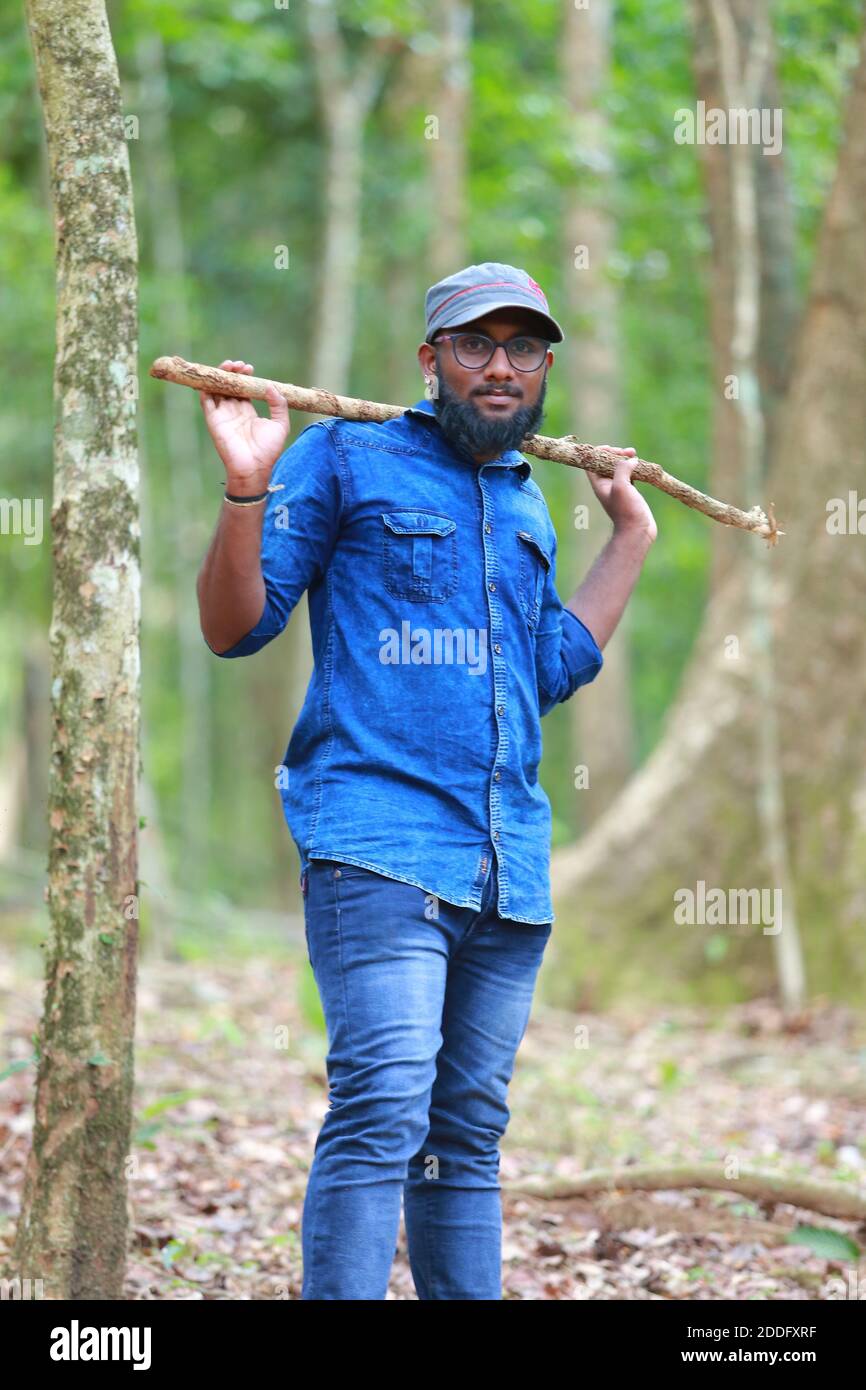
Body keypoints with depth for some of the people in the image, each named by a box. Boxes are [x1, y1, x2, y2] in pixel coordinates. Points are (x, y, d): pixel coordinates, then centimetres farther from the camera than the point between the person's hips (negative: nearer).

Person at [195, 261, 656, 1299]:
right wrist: (248, 489, -14)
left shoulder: (526, 505, 22)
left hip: (508, 866, 6)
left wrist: (631, 539, 25)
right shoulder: (345, 458, 4)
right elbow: (234, 629, 1)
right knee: (384, 1108, -19)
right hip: (378, 846, -6)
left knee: (468, 1135, 8)